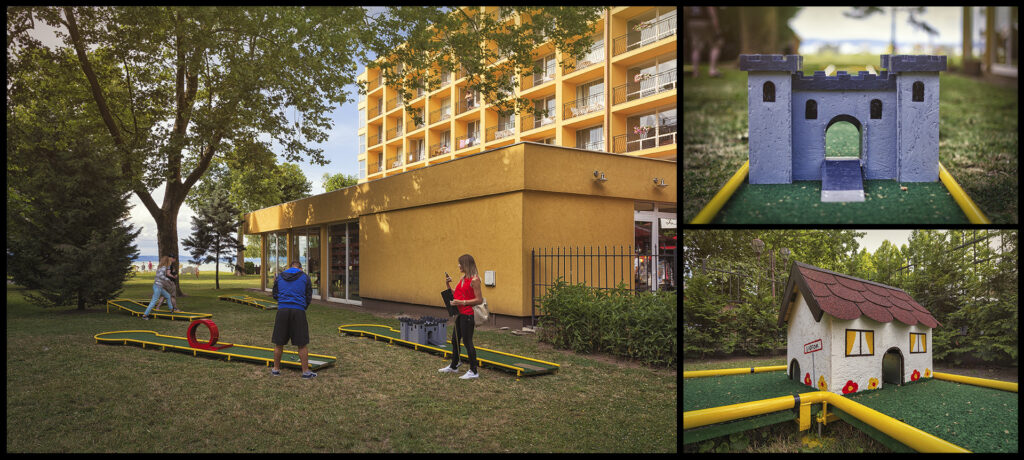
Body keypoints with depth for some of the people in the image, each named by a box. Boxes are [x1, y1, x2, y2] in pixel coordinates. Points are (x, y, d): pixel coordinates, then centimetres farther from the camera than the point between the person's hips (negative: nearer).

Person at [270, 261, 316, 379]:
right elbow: (309, 297, 7)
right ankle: (306, 371, 4)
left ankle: (276, 369, 20)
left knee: (279, 343, 12)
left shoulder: (279, 277, 12)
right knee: (302, 344, 1)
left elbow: (275, 295, 17)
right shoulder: (305, 277, 5)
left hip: (282, 311, 2)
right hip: (299, 311, -2)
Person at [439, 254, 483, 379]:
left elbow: (479, 300, -18)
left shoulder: (474, 280, -15)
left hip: (468, 315, -10)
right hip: (461, 314, 10)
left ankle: (473, 371, 5)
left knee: (467, 342, -4)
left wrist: (462, 302, -20)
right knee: (455, 340, 19)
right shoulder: (463, 278, 12)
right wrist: (448, 285, 5)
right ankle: (453, 366, 35)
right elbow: (455, 294, 18)